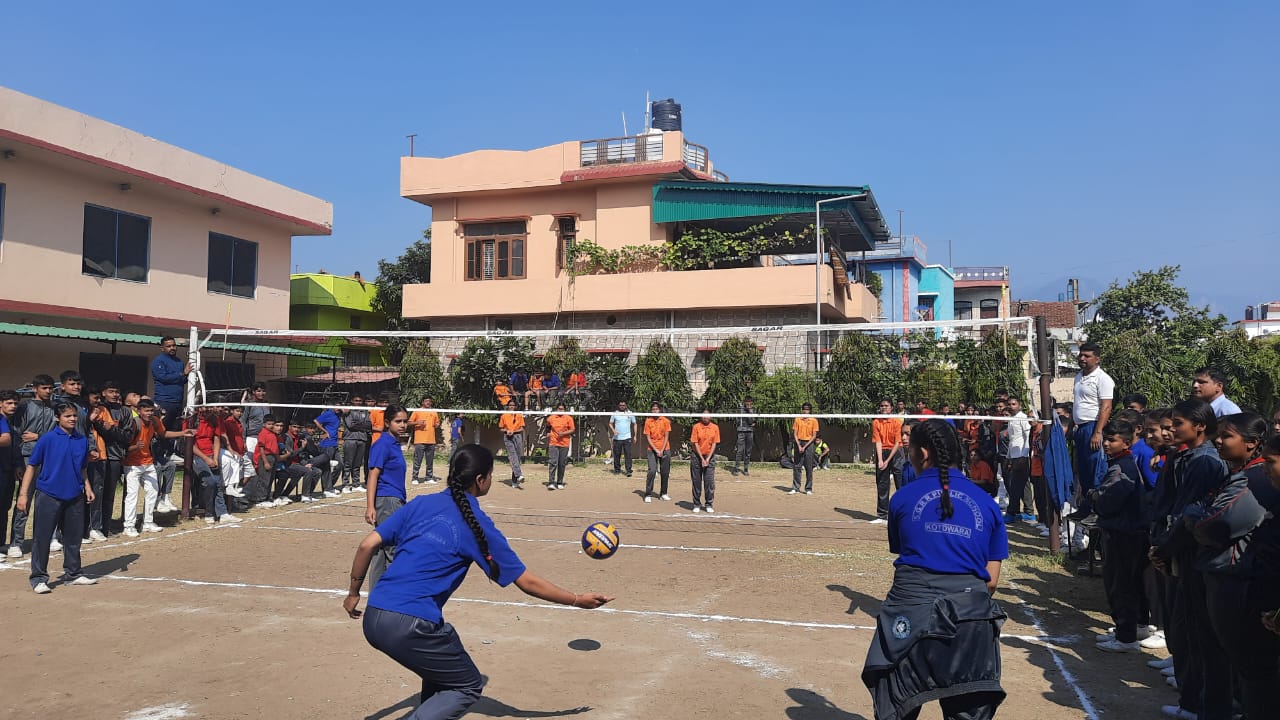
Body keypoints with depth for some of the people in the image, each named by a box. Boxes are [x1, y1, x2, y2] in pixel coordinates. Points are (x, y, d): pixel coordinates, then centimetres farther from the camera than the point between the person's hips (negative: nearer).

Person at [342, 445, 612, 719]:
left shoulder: (421, 503, 10)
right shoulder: (478, 526, -2)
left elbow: (368, 545, 5)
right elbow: (528, 582, 2)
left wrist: (353, 592, 19)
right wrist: (578, 600, 12)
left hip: (373, 618, 7)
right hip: (410, 628, -7)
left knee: (443, 655, 30)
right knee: (469, 687, 12)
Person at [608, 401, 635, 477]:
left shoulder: (630, 414, 4)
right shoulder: (614, 414, 4)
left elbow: (634, 424, 10)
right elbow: (610, 423, 11)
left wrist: (635, 435, 4)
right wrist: (613, 430, -8)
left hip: (627, 437, -1)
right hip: (617, 438, 1)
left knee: (628, 454, -8)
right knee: (617, 454, 5)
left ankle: (629, 471, -8)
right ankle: (617, 469, 17)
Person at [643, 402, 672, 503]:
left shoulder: (665, 421, -1)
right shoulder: (648, 421, -4)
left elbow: (666, 437, -1)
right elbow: (648, 438, -5)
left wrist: (662, 450, -10)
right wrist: (656, 450, -12)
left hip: (665, 449, 2)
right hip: (652, 450, -2)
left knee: (665, 472, 4)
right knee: (652, 471, -13)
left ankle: (663, 494, 17)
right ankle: (648, 495, -7)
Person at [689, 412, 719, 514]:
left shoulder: (715, 427, 1)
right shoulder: (696, 427, -3)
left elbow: (714, 444, -1)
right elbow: (695, 443, -6)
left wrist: (708, 458, -10)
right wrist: (702, 459, -11)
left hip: (710, 457, 1)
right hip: (697, 456, -1)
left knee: (710, 481, -3)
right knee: (696, 481, 3)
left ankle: (709, 504, 6)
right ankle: (696, 504, 12)